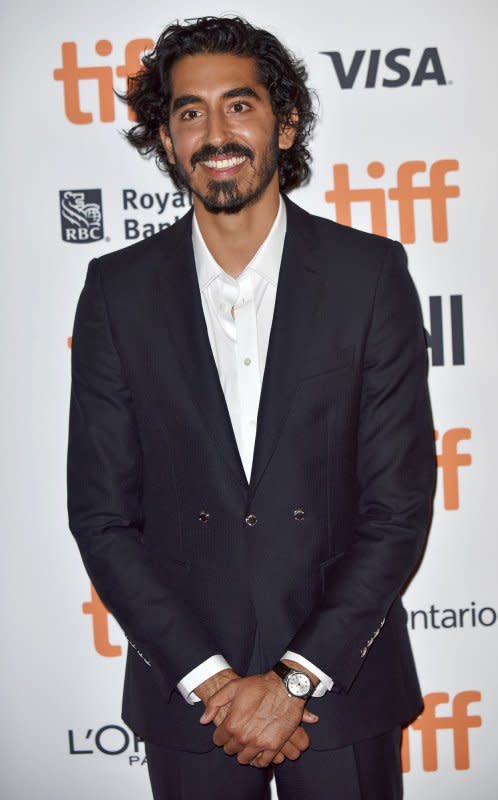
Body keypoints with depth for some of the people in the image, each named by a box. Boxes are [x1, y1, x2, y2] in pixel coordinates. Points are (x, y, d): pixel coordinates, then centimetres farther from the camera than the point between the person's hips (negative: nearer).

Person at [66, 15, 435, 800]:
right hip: (187, 693, 1)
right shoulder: (118, 291, -3)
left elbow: (400, 506, -7)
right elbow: (101, 514, -3)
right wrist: (209, 678, -9)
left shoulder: (371, 274, -6)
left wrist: (296, 677, -11)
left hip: (341, 679, 0)